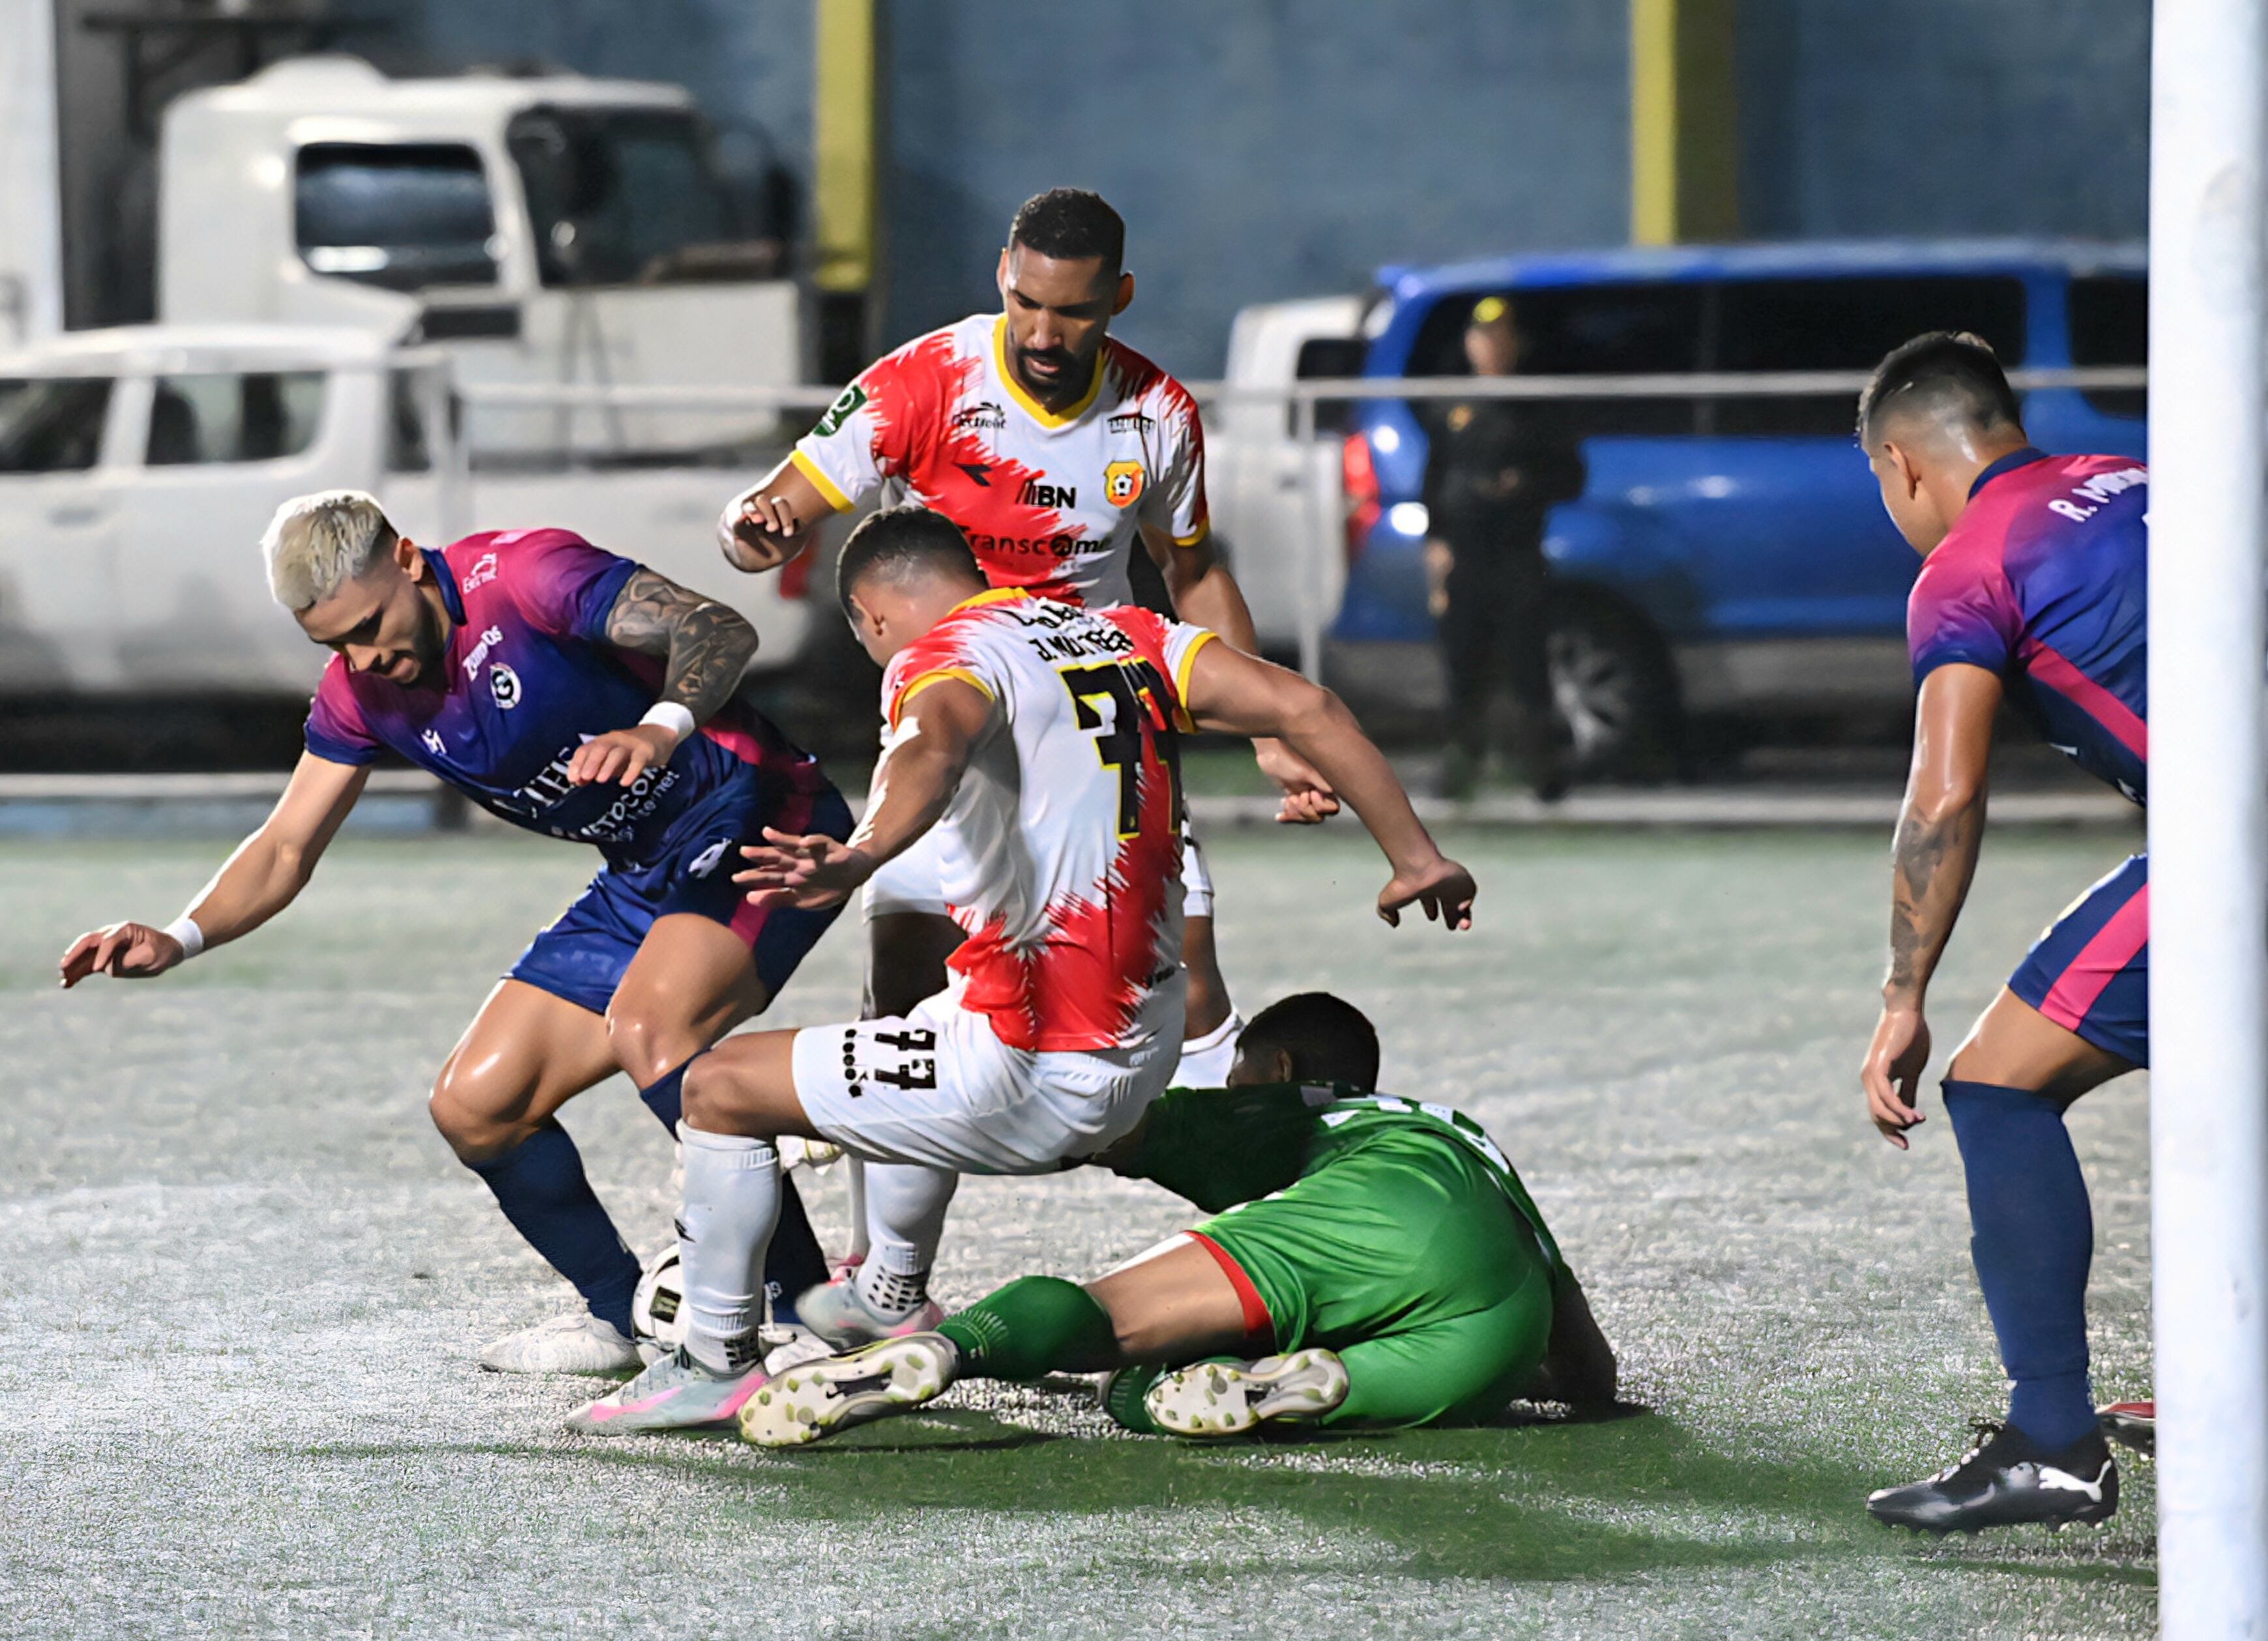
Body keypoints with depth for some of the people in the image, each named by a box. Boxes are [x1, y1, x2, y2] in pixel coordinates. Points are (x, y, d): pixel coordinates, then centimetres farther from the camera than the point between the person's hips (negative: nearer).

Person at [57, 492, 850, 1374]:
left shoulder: (524, 574, -20)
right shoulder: (360, 691, 3)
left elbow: (719, 630, -29)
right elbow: (285, 850, 8)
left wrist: (663, 727, -50)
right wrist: (179, 939, -10)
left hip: (758, 827, -8)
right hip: (641, 883, 8)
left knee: (648, 1024, -34)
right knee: (475, 1107, 3)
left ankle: (807, 1300, -28)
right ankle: (624, 1316, 20)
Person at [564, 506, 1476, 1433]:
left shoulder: (940, 656, -8)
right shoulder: (1126, 638, 13)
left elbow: (935, 744, -32)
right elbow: (1304, 709, 6)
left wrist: (860, 858, -51)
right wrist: (1414, 858, 11)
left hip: (1027, 1079, -8)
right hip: (1139, 1071, 8)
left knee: (720, 1088, 5)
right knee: (916, 1055, 39)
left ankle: (717, 1363, 10)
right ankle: (891, 1298, 51)